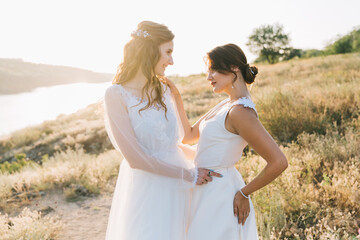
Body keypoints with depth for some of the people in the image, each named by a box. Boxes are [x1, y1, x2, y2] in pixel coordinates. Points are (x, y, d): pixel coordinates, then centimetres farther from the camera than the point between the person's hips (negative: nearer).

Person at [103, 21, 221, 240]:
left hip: (176, 189, 6)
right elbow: (135, 158, -17)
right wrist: (189, 174, -13)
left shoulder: (164, 91, 5)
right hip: (145, 190, -5)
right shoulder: (116, 95, -13)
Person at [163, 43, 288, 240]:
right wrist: (176, 97, 8)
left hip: (219, 193, -9)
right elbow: (188, 136, 14)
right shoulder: (226, 105, 8)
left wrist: (244, 193, -14)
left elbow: (279, 162, -24)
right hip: (207, 192, 9)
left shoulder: (240, 111, -21)